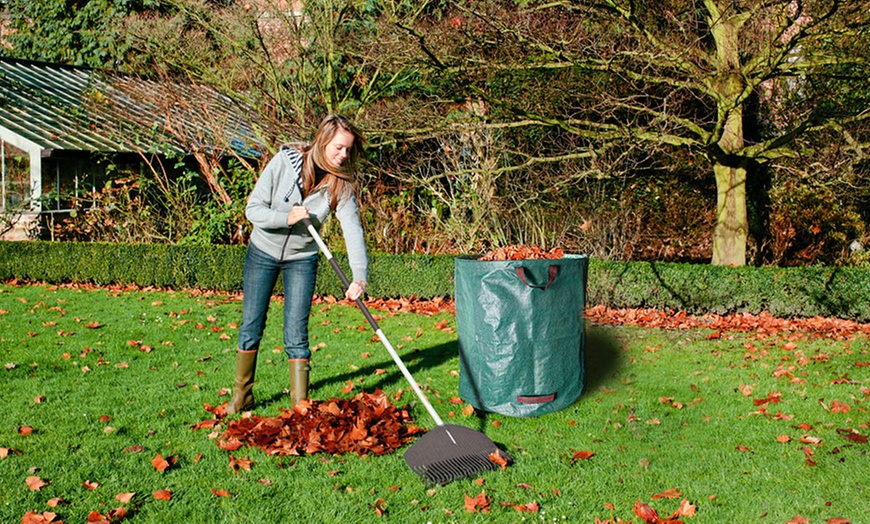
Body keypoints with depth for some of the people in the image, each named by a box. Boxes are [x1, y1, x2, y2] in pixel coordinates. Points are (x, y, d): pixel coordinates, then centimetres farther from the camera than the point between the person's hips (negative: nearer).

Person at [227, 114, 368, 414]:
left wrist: (359, 277, -39)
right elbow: (253, 208, -16)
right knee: (251, 327, 7)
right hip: (263, 253, 0)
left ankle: (300, 404, 7)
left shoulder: (341, 184, -16)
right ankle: (241, 396, 24)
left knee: (296, 336, -4)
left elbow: (353, 230, -26)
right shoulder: (285, 161, -19)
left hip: (302, 260, 0)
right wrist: (286, 217, -33)